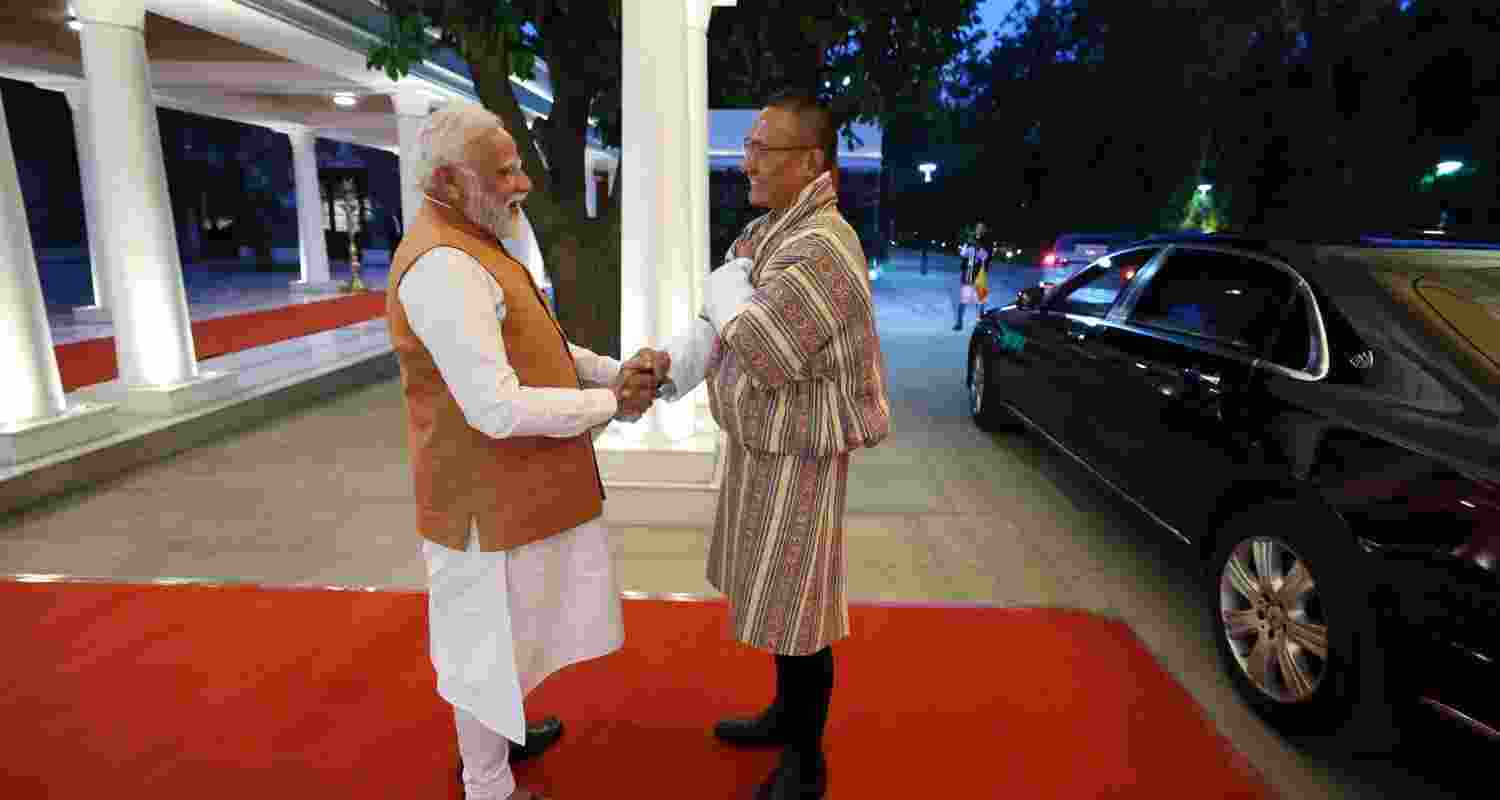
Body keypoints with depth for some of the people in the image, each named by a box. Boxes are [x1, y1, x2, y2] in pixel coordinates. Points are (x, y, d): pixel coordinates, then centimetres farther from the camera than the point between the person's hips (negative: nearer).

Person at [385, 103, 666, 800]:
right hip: (489, 498, -10)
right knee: (490, 641, 9)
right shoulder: (444, 268, -25)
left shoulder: (472, 247, 9)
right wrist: (609, 404, -17)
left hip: (510, 485, 10)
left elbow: (526, 344, 16)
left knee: (499, 631, 27)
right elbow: (499, 409, -30)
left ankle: (492, 735, 50)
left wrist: (614, 371, 1)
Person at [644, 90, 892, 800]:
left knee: (794, 608, 5)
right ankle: (786, 712, 45)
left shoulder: (823, 247, -23)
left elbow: (753, 344, -28)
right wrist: (667, 363, -12)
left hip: (797, 456, -9)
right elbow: (718, 325, 5)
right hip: (757, 444, 9)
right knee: (774, 595, 22)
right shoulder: (760, 233, 7)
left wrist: (726, 284, -10)